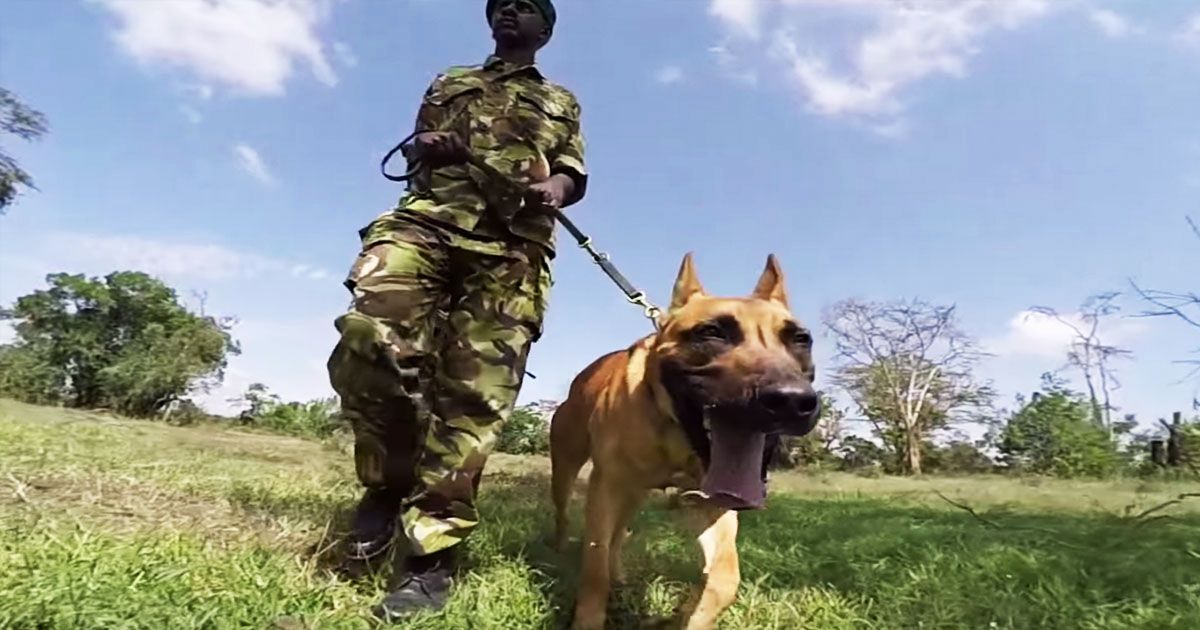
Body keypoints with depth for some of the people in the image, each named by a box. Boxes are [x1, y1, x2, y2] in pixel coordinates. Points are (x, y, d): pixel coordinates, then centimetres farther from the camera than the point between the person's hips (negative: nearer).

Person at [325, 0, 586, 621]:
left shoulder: (560, 102, 29)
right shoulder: (448, 82, 33)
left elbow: (574, 175, 18)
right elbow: (413, 147, 29)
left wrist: (552, 190, -7)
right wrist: (426, 146, 3)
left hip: (511, 248, -1)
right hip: (424, 220, 1)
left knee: (474, 390, -13)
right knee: (369, 342, -26)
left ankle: (433, 551, -8)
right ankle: (388, 482, -3)